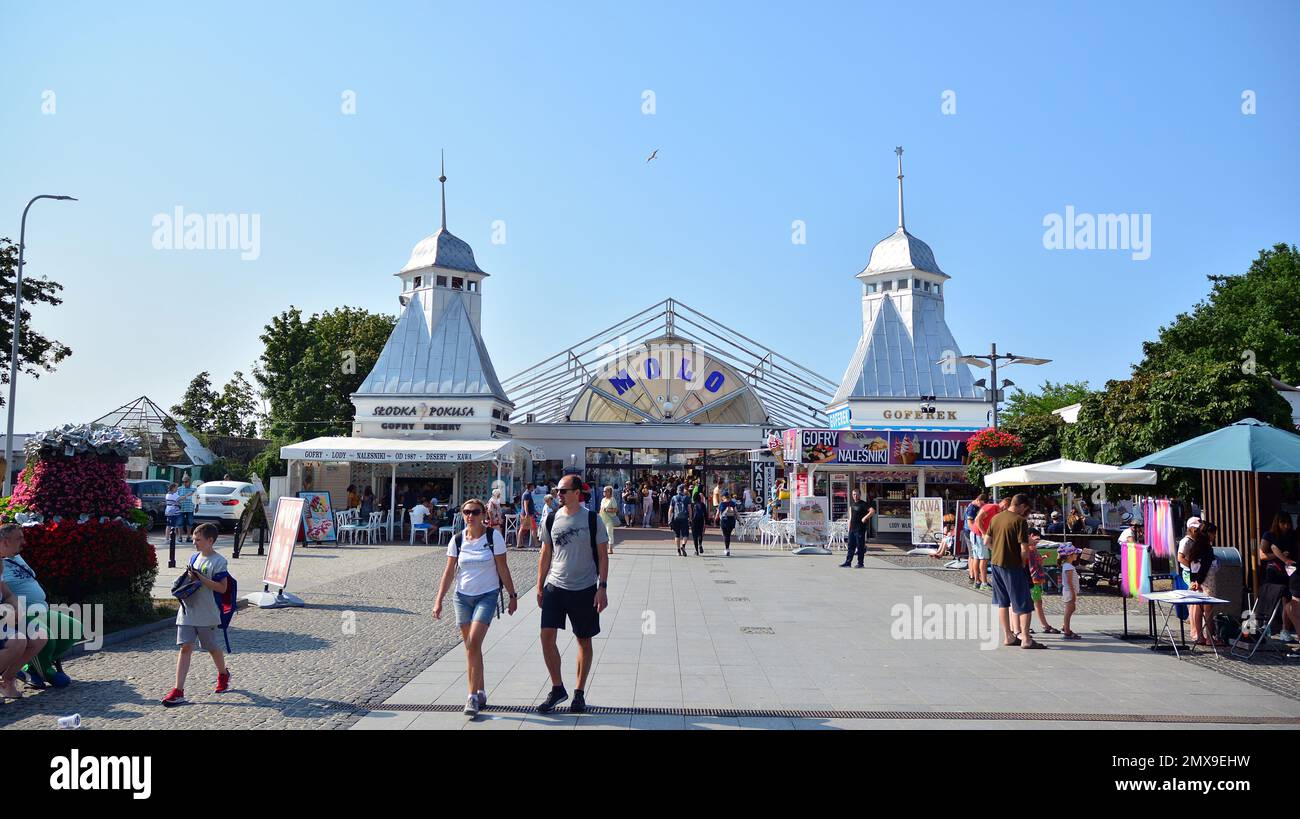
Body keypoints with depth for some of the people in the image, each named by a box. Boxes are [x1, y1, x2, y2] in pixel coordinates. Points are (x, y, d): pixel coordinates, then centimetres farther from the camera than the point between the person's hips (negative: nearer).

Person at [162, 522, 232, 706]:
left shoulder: (218, 561, -12)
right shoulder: (194, 558, 10)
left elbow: (222, 588, -16)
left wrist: (200, 578, -21)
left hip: (208, 615, -5)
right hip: (188, 612, 5)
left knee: (213, 648, 11)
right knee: (185, 647, -2)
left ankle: (223, 675, 38)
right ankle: (178, 691, -4)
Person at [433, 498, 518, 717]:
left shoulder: (493, 537, -7)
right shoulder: (457, 540, 2)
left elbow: (503, 569, -2)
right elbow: (449, 571, 5)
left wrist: (512, 595, 1)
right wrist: (439, 600, 1)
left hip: (487, 595, -4)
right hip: (463, 596, 4)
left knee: (473, 643, -15)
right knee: (471, 647, 8)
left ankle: (473, 697, -11)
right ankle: (481, 692, 21)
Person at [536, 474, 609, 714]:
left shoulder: (592, 519, -5)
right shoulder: (551, 520, 3)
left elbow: (603, 555, -3)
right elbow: (545, 555, 12)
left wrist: (602, 588, -9)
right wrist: (539, 587, 9)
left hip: (584, 589, -2)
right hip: (555, 587, 2)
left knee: (584, 642, 6)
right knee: (546, 635, -7)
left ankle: (580, 693, 21)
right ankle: (557, 688, 9)